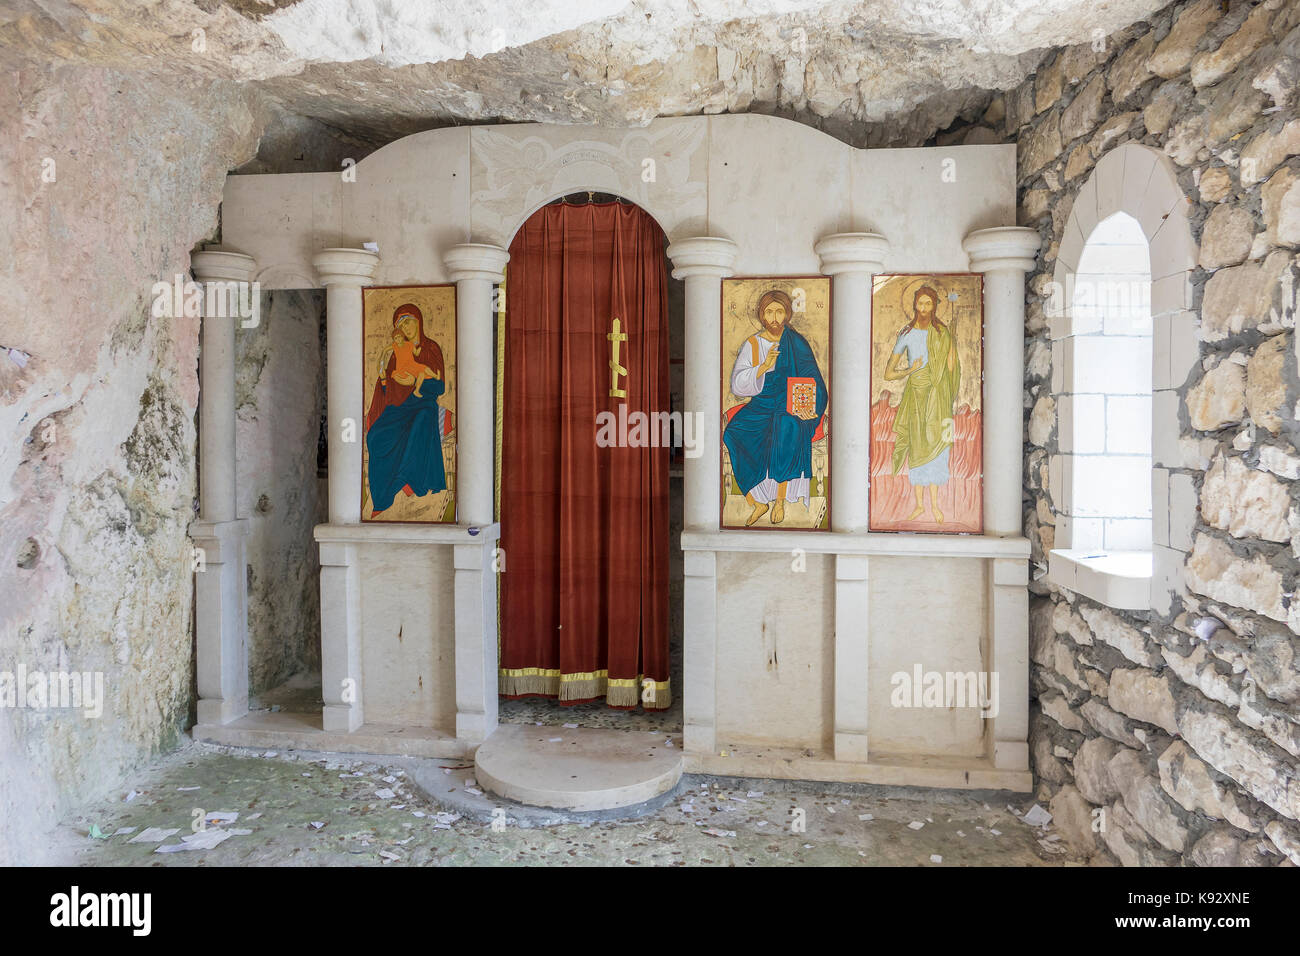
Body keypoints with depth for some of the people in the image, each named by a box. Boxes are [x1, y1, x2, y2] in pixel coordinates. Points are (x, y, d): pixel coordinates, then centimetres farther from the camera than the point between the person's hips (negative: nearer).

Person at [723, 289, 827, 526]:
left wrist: (809, 406, -22)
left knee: (786, 427, -38)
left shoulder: (797, 343, 3)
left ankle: (780, 500, -23)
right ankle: (758, 502, -18)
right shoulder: (752, 344, 7)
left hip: (790, 404, -2)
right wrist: (764, 366, -17)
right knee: (733, 434, -28)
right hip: (761, 405, 2)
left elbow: (813, 383, -1)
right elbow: (737, 385, -3)